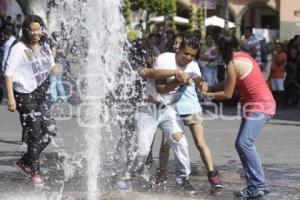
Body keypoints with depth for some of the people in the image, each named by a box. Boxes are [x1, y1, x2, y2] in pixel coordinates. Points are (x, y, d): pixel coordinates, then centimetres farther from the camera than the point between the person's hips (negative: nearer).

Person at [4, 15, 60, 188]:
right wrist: (10, 97, -21)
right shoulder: (19, 49, -9)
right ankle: (35, 173, 8)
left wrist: (55, 68, 1)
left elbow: (52, 66, 26)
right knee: (35, 133, -6)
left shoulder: (45, 47, 11)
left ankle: (26, 161, 17)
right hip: (25, 94, -6)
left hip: (42, 92, 6)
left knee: (50, 130, -1)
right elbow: (9, 73, -12)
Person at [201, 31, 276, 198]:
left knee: (244, 143, -19)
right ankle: (255, 185, 12)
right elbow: (231, 84, 19)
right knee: (242, 144, 10)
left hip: (259, 106, -10)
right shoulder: (243, 56, 13)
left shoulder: (233, 64, -15)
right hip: (263, 103, 10)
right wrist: (210, 87, 14)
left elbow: (227, 94, -9)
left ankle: (258, 186, -21)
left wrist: (208, 94, 5)